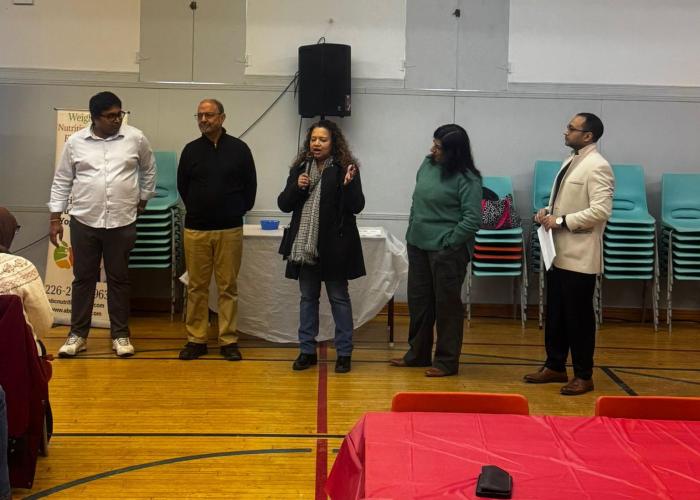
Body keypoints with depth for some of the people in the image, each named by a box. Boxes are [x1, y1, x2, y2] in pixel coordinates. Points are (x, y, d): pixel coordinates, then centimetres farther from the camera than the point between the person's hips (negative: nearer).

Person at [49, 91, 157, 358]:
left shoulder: (136, 138, -2)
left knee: (119, 279, 7)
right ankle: (78, 334, 18)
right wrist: (55, 218, 3)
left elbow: (149, 169, 15)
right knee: (83, 278, 8)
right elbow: (61, 181, 5)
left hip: (122, 222, 0)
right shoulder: (75, 142, -1)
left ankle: (120, 334, 17)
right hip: (84, 221, 0)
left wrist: (143, 199, 14)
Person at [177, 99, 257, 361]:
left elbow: (250, 185, 8)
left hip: (230, 230, -1)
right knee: (196, 286, 5)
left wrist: (238, 211, 8)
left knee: (228, 286, 2)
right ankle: (196, 339, 12)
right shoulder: (191, 150, 5)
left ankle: (228, 340, 9)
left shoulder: (239, 149, 1)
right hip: (196, 230, 1)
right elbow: (182, 185, 15)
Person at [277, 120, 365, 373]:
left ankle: (343, 353, 15)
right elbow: (283, 204, 7)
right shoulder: (300, 168, 6)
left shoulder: (344, 168, -7)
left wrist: (349, 184, -27)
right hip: (305, 245, 4)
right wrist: (297, 187, -11)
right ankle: (307, 350, 23)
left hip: (334, 246, -4)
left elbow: (357, 207, -10)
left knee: (339, 298, 6)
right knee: (307, 298, 13)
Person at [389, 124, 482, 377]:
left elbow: (473, 219, -17)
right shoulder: (427, 164, 5)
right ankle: (418, 353, 31)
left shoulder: (467, 179, -15)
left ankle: (447, 361, 14)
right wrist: (412, 230, 13)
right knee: (418, 301, 16)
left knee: (447, 305, 3)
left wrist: (449, 242, -15)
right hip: (418, 245, 7)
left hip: (447, 250, -7)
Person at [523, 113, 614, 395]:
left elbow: (601, 210, -23)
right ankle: (555, 367, 28)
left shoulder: (597, 166, -15)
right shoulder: (570, 162, 13)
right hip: (559, 253, 9)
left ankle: (583, 376, 13)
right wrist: (548, 212, 3)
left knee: (579, 318, 1)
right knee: (555, 315, 15)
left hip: (579, 256, -9)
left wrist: (562, 221, -20)